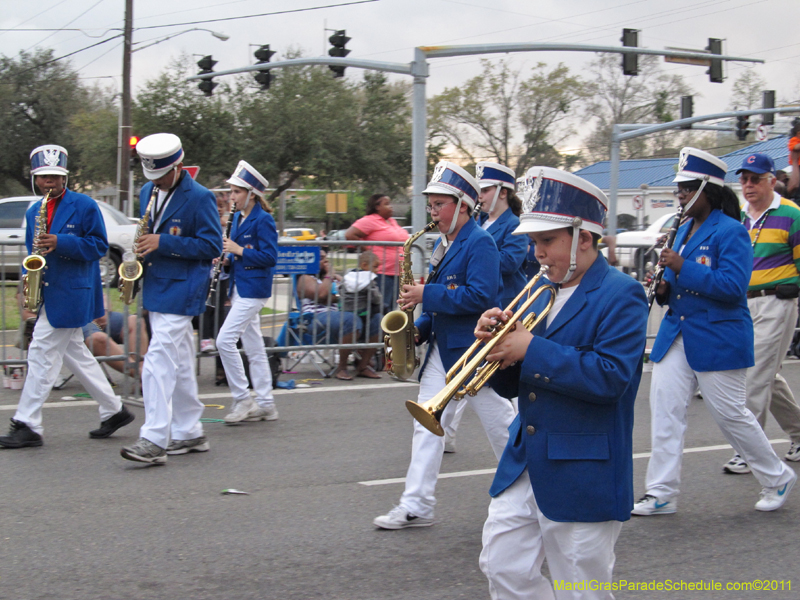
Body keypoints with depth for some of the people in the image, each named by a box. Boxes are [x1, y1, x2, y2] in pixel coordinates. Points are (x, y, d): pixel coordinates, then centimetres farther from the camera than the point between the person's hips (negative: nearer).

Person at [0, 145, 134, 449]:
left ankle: (27, 425, -5)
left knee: (42, 355, -9)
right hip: (48, 294, 8)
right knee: (75, 354, 13)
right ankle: (113, 410, 24)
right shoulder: (33, 212, 14)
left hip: (70, 295, -8)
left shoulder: (85, 206, -7)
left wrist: (61, 243, -21)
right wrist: (29, 274, 0)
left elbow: (99, 245, -9)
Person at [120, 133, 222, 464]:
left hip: (181, 291, -8)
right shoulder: (147, 192, 12)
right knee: (179, 365, 14)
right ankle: (189, 434, 22)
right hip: (156, 287, 8)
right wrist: (143, 246, 2)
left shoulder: (200, 198, -11)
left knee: (159, 362, -15)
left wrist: (163, 243, -20)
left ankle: (154, 441, -16)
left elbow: (212, 246, -13)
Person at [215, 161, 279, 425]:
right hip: (241, 288, 9)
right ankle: (265, 405, 17)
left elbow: (269, 256, -17)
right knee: (253, 346, 11)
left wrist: (239, 250, -18)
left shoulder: (263, 220, -13)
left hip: (253, 289, -9)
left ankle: (242, 400, -4)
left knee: (225, 340, -13)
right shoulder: (238, 218, 13)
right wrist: (227, 257, 2)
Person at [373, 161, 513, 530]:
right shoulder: (442, 244, 13)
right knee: (426, 424, 4)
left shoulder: (480, 243, -14)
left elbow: (480, 295, -25)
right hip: (441, 348, 9)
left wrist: (427, 295, -23)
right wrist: (419, 330, 7)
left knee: (501, 425, 4)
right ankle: (416, 506, 6)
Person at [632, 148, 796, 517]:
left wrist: (682, 268, -24)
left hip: (718, 341, -7)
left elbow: (732, 286, -22)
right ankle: (661, 494, 8)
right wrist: (665, 289, 1)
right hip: (676, 335, 7)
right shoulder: (684, 230, 13)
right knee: (664, 411, 1)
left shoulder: (730, 232, -11)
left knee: (730, 414, 2)